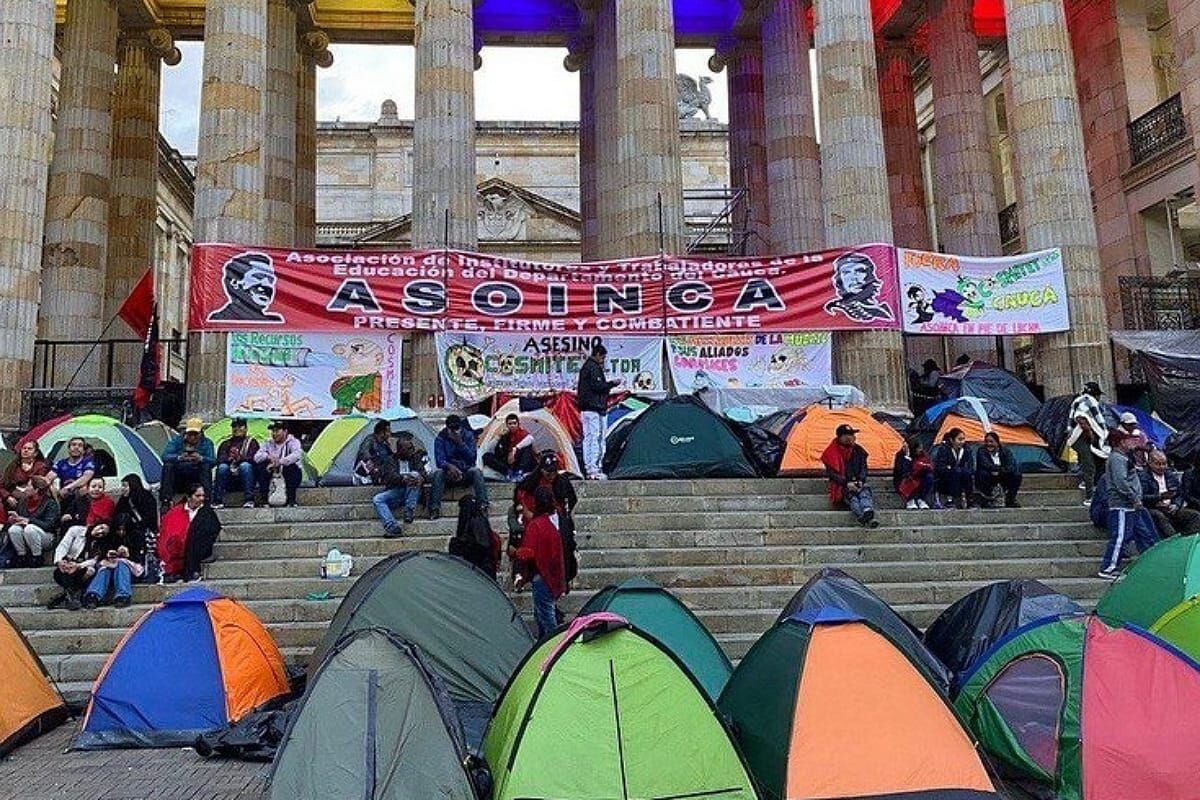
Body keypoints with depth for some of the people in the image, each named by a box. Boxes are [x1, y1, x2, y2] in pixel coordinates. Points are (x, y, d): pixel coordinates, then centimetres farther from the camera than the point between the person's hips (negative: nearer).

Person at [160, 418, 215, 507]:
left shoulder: (207, 442, 3)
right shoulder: (177, 439, 3)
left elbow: (213, 461, -12)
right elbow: (165, 456, -12)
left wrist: (201, 458, -34)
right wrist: (179, 457, -33)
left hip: (196, 478, -1)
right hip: (178, 476, 1)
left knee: (206, 466, -27)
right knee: (168, 465, -25)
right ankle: (166, 500, -27)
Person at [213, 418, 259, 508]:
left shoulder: (251, 442, 14)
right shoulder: (226, 443, 21)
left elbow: (253, 458, -3)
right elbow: (220, 459, 5)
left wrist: (239, 458, -20)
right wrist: (230, 459, -16)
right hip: (229, 479, 2)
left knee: (245, 465, -31)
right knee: (222, 467, -26)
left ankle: (249, 500, -35)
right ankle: (218, 500, -29)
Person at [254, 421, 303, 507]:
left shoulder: (293, 441, 0)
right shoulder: (268, 443, 12)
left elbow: (297, 455, -24)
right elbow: (256, 457, -4)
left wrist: (279, 462, -34)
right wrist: (268, 457, -26)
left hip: (288, 474, -3)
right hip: (271, 474, 3)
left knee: (293, 467, -34)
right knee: (261, 466, -24)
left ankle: (291, 500, -28)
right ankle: (263, 499, -21)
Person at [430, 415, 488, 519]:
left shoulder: (468, 436, -1)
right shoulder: (441, 438, -3)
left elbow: (472, 458, -11)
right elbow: (439, 460, -13)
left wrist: (461, 443, -23)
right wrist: (449, 466, -35)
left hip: (466, 472, 0)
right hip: (448, 473, 0)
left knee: (476, 471, -30)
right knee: (438, 473, -31)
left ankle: (483, 505, -36)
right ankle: (434, 508, -35)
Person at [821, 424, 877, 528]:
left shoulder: (858, 450, 12)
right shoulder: (832, 452, -2)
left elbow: (863, 468, 13)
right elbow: (832, 473, -7)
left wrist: (860, 481, -9)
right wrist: (846, 483, -19)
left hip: (857, 483, 3)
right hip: (841, 485, -3)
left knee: (865, 490, -32)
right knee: (850, 494, -36)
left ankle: (868, 511, -63)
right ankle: (861, 516, -64)